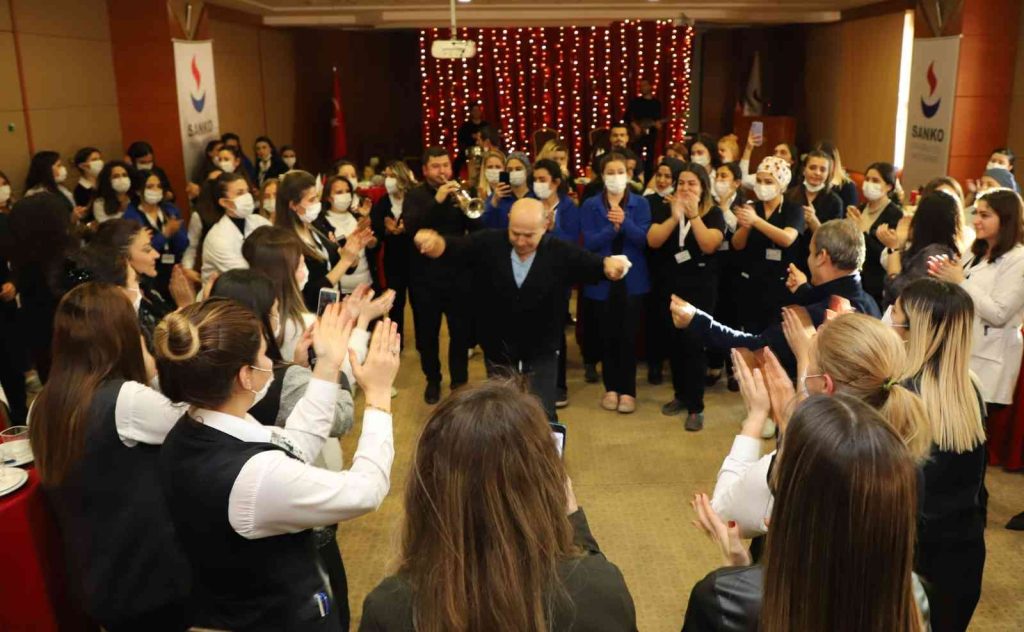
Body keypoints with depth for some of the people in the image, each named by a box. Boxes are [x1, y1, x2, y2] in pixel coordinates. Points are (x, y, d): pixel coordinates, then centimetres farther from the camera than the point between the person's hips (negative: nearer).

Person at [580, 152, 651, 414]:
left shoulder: (640, 204, 1)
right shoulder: (590, 205, 1)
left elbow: (645, 239, -11)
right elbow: (590, 243, -9)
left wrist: (624, 222, -26)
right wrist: (611, 227, -23)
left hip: (632, 279, -1)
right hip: (602, 279, 1)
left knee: (628, 335, 1)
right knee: (607, 336, 8)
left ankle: (628, 391, 11)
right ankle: (611, 388, 21)